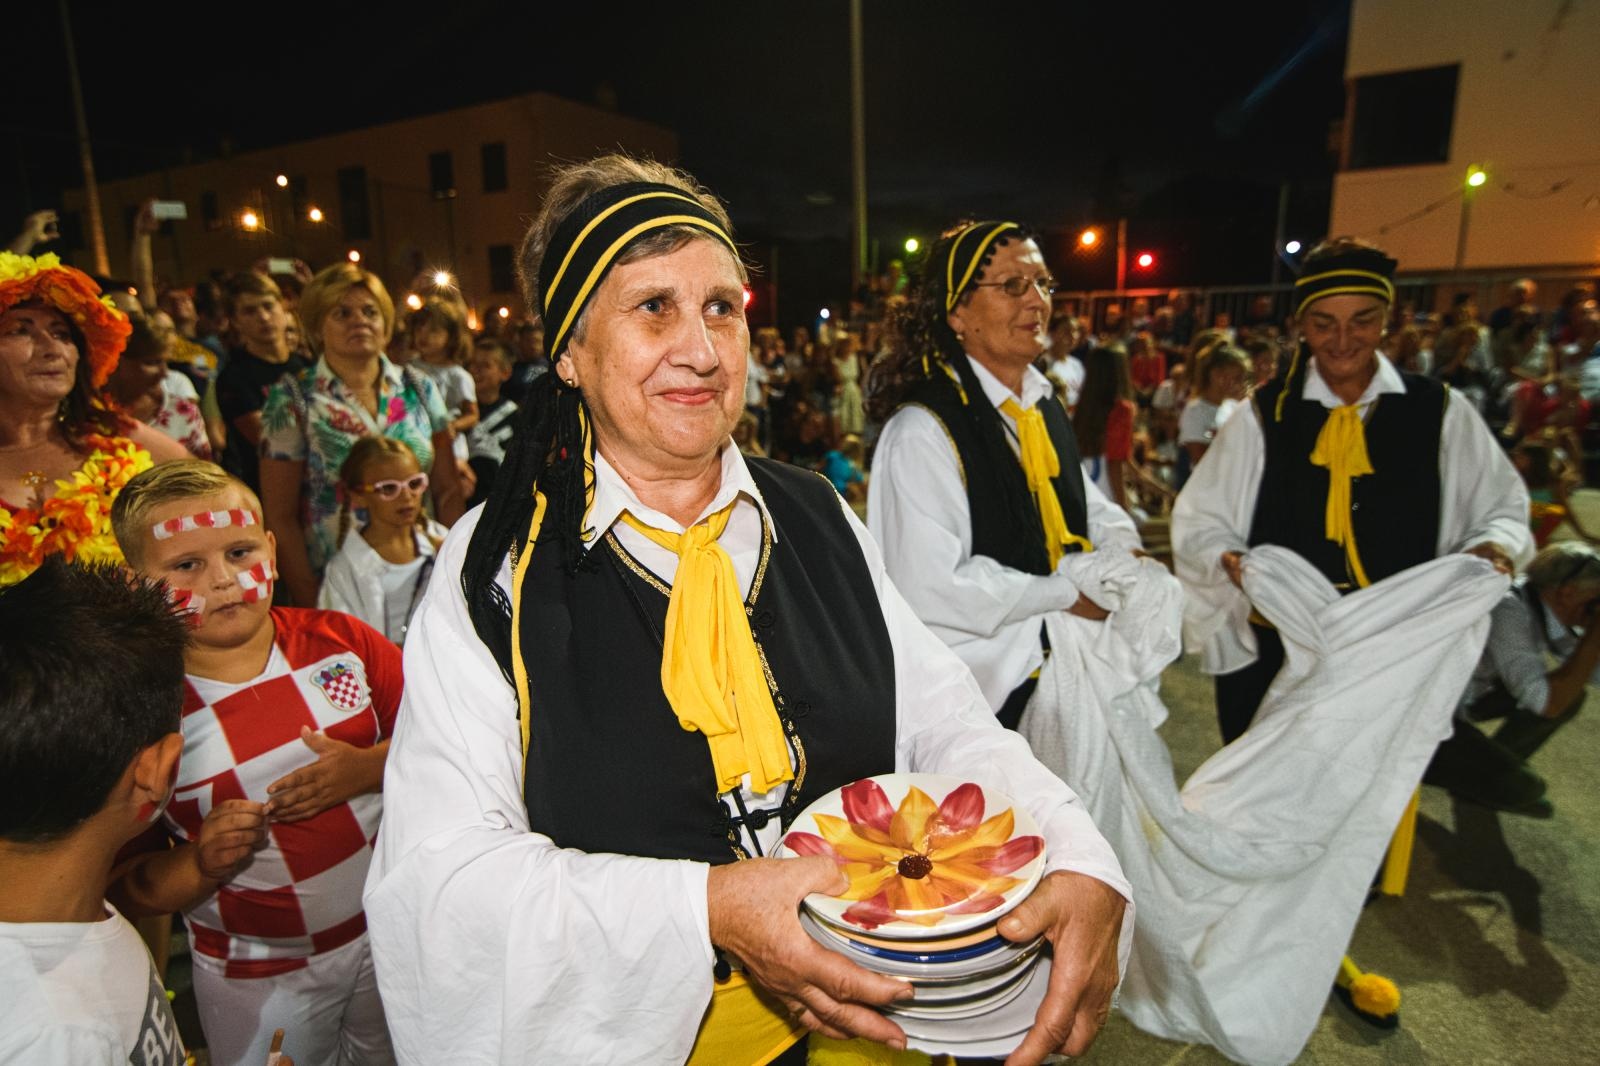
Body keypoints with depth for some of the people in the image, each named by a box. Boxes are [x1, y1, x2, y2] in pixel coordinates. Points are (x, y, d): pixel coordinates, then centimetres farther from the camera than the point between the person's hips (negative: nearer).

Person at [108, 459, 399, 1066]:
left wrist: (369, 767, -24)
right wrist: (201, 866, -26)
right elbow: (124, 888, -7)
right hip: (260, 975, -2)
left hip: (393, 929, 2)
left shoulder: (340, 641, -11)